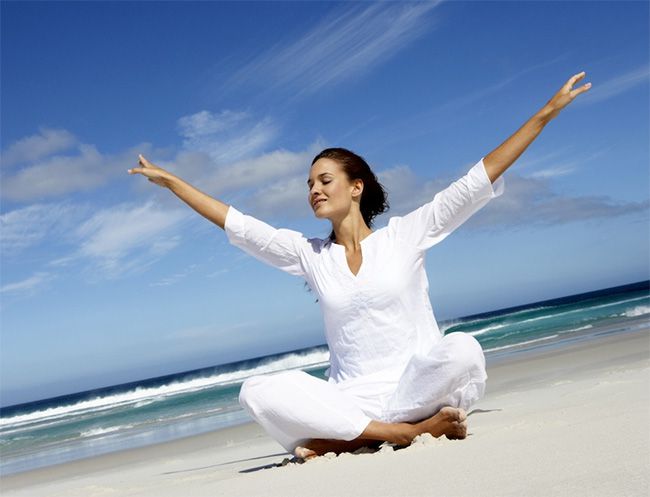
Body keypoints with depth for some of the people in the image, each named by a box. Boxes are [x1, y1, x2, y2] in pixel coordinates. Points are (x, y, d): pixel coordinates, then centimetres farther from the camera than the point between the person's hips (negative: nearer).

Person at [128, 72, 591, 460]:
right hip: (351, 399, 3)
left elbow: (477, 182, 2)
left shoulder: (405, 233, 3)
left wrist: (546, 113, 1)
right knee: (258, 392, -24)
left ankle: (343, 439, -23)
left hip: (416, 388, -2)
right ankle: (408, 430, -24)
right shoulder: (308, 254, 11)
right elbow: (238, 225, 13)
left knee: (461, 349, -34)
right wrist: (171, 181, 14)